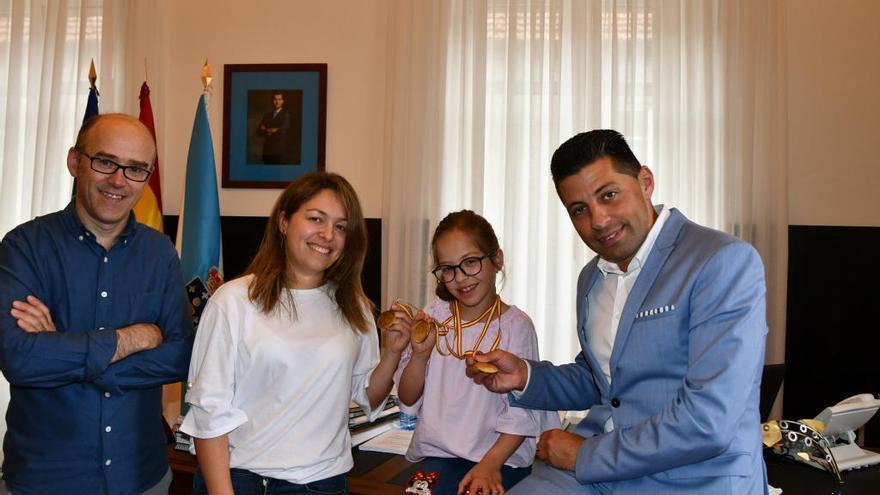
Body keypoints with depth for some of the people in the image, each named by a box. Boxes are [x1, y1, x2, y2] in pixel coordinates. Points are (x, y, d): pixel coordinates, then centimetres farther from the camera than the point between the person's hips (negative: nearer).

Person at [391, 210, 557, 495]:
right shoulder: (434, 318, 6)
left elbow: (521, 417, -5)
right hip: (436, 453, 2)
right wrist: (420, 354, -8)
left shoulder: (515, 325, -5)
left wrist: (490, 464, -18)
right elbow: (408, 401, 8)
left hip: (501, 458, -2)